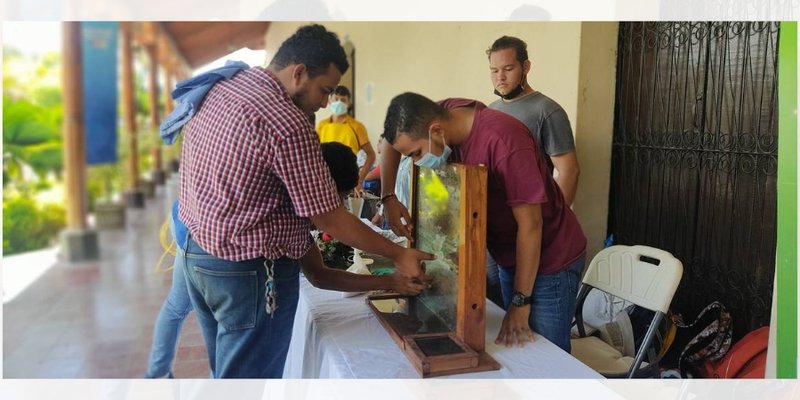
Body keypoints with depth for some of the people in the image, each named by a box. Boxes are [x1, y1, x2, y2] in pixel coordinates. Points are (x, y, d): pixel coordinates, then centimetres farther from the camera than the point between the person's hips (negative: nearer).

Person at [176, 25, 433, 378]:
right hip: (250, 272, -9)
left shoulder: (217, 90, 3)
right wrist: (399, 255, -7)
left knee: (224, 369, 24)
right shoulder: (289, 126, -23)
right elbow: (330, 220, -18)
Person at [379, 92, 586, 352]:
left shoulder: (503, 140, -32)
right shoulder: (443, 115, -11)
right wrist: (388, 197, -8)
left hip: (550, 261, -7)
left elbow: (530, 224, -27)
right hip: (510, 256, 7)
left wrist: (521, 302, -23)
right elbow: (391, 142, 6)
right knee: (514, 344, 16)